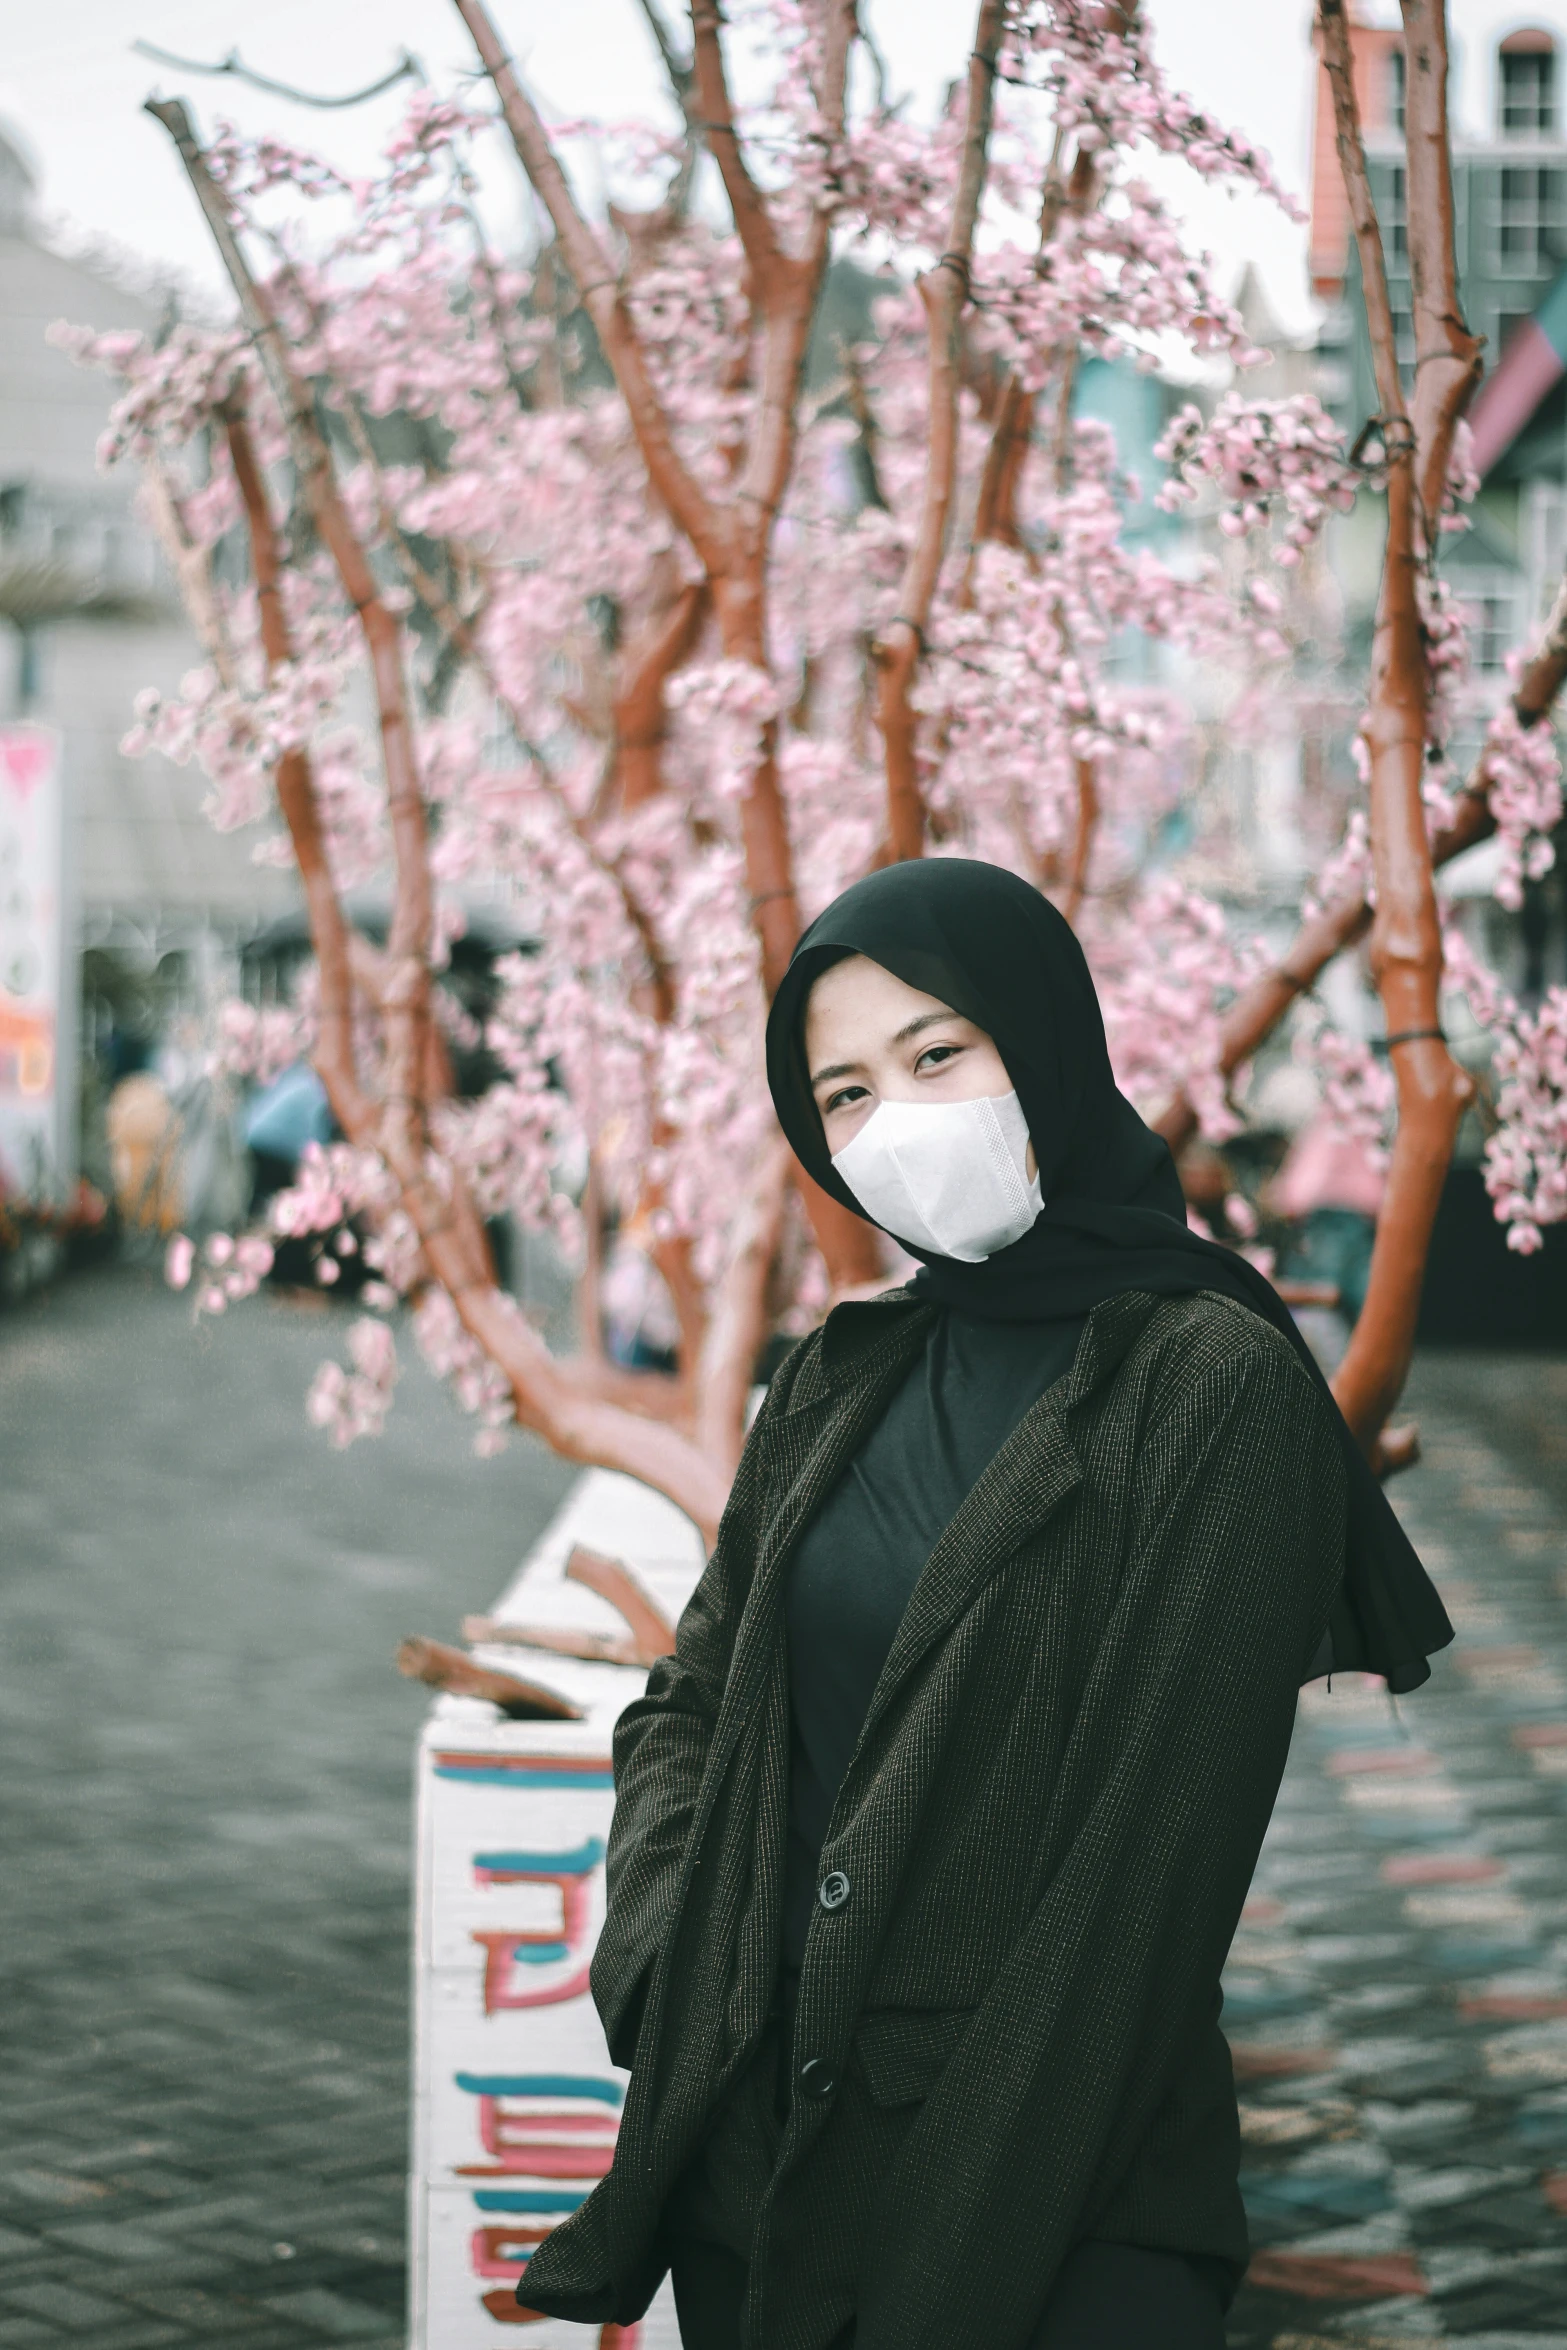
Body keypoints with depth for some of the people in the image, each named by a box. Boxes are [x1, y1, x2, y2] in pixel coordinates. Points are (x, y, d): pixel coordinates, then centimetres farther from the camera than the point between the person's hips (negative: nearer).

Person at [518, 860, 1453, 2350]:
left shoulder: (1216, 1385, -12)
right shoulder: (841, 1384, 7)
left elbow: (1149, 1863, -16)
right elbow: (688, 1703, 16)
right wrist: (663, 1954, -3)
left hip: (1049, 2182, -5)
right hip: (754, 2144, 6)